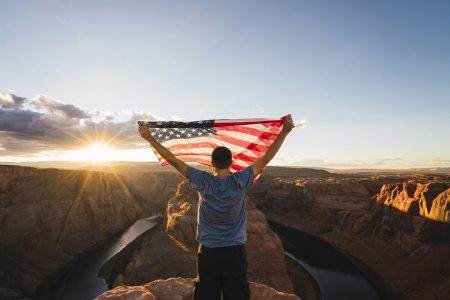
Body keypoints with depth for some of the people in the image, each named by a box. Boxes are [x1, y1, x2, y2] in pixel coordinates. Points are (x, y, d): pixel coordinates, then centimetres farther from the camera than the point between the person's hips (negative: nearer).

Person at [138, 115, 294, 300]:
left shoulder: (203, 182, -14)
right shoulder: (240, 182, -14)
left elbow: (172, 160, -10)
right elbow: (266, 158, -9)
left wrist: (149, 137, -3)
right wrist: (285, 131, -3)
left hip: (208, 252, 0)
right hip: (235, 252, 0)